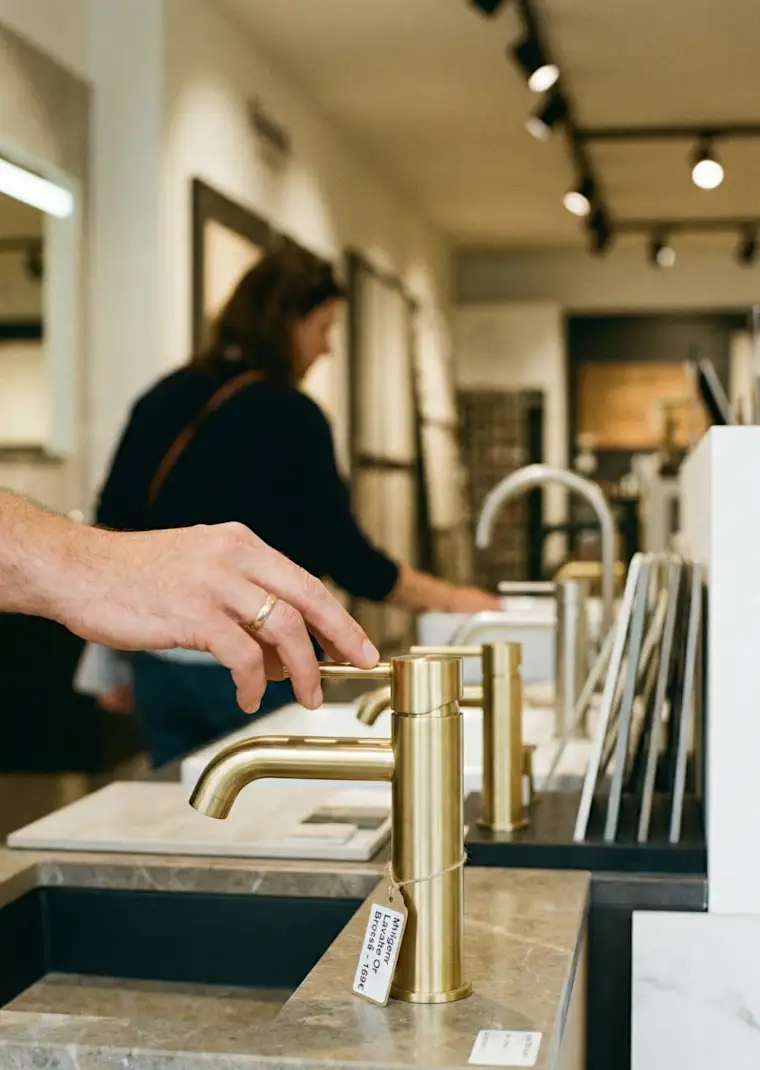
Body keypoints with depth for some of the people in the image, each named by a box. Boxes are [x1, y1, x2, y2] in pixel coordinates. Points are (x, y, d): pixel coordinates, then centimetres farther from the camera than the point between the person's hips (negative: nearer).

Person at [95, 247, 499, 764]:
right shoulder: (289, 415, -11)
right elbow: (345, 558, -13)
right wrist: (453, 599, -2)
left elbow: (114, 527, 8)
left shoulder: (163, 400, 6)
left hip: (161, 658, 6)